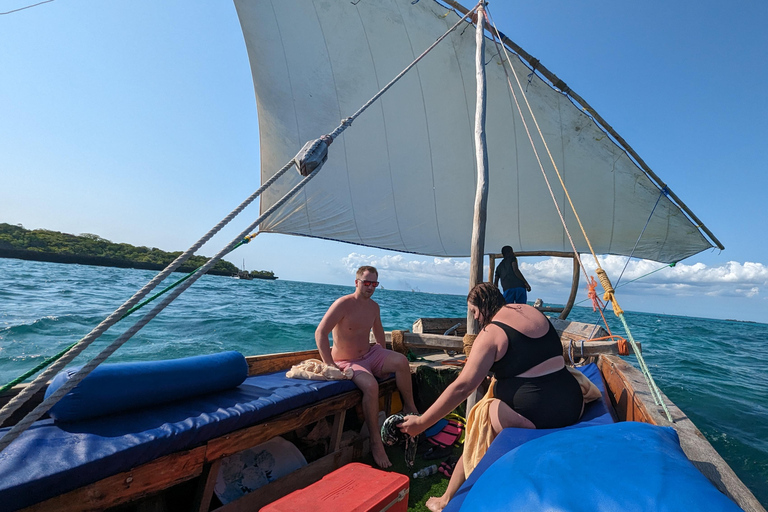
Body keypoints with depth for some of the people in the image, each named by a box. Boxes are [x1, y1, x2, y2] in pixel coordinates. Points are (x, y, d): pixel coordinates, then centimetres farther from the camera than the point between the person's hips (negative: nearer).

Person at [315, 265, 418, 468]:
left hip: (370, 355, 6)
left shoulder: (374, 306, 5)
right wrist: (330, 366, -25)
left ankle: (409, 407, 0)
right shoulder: (343, 304, -18)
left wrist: (386, 359, 15)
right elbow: (320, 333, -22)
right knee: (371, 386, -32)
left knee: (402, 361, -19)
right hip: (347, 361, -6)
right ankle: (376, 442, -13)